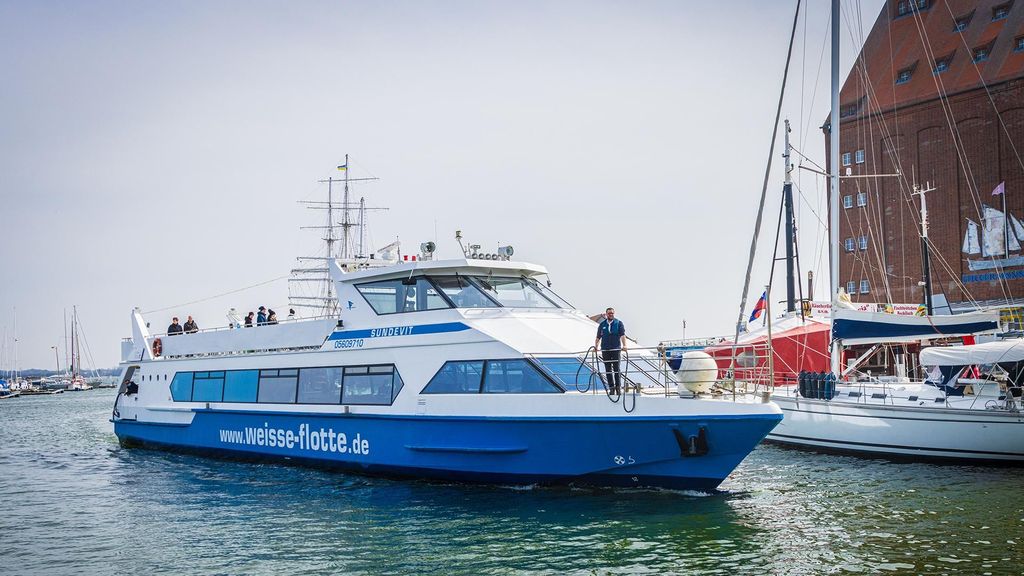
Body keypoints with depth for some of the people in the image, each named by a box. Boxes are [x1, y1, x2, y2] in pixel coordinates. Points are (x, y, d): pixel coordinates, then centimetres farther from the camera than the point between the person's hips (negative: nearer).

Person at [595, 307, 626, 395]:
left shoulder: (619, 323, 4)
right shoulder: (602, 324, 11)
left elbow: (622, 335, -6)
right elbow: (598, 337, 13)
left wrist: (624, 345, -20)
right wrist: (596, 347, 0)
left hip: (616, 349, -3)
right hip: (605, 350, 3)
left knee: (616, 369, -6)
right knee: (608, 370, 3)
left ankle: (618, 387, 0)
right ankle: (611, 388, 8)